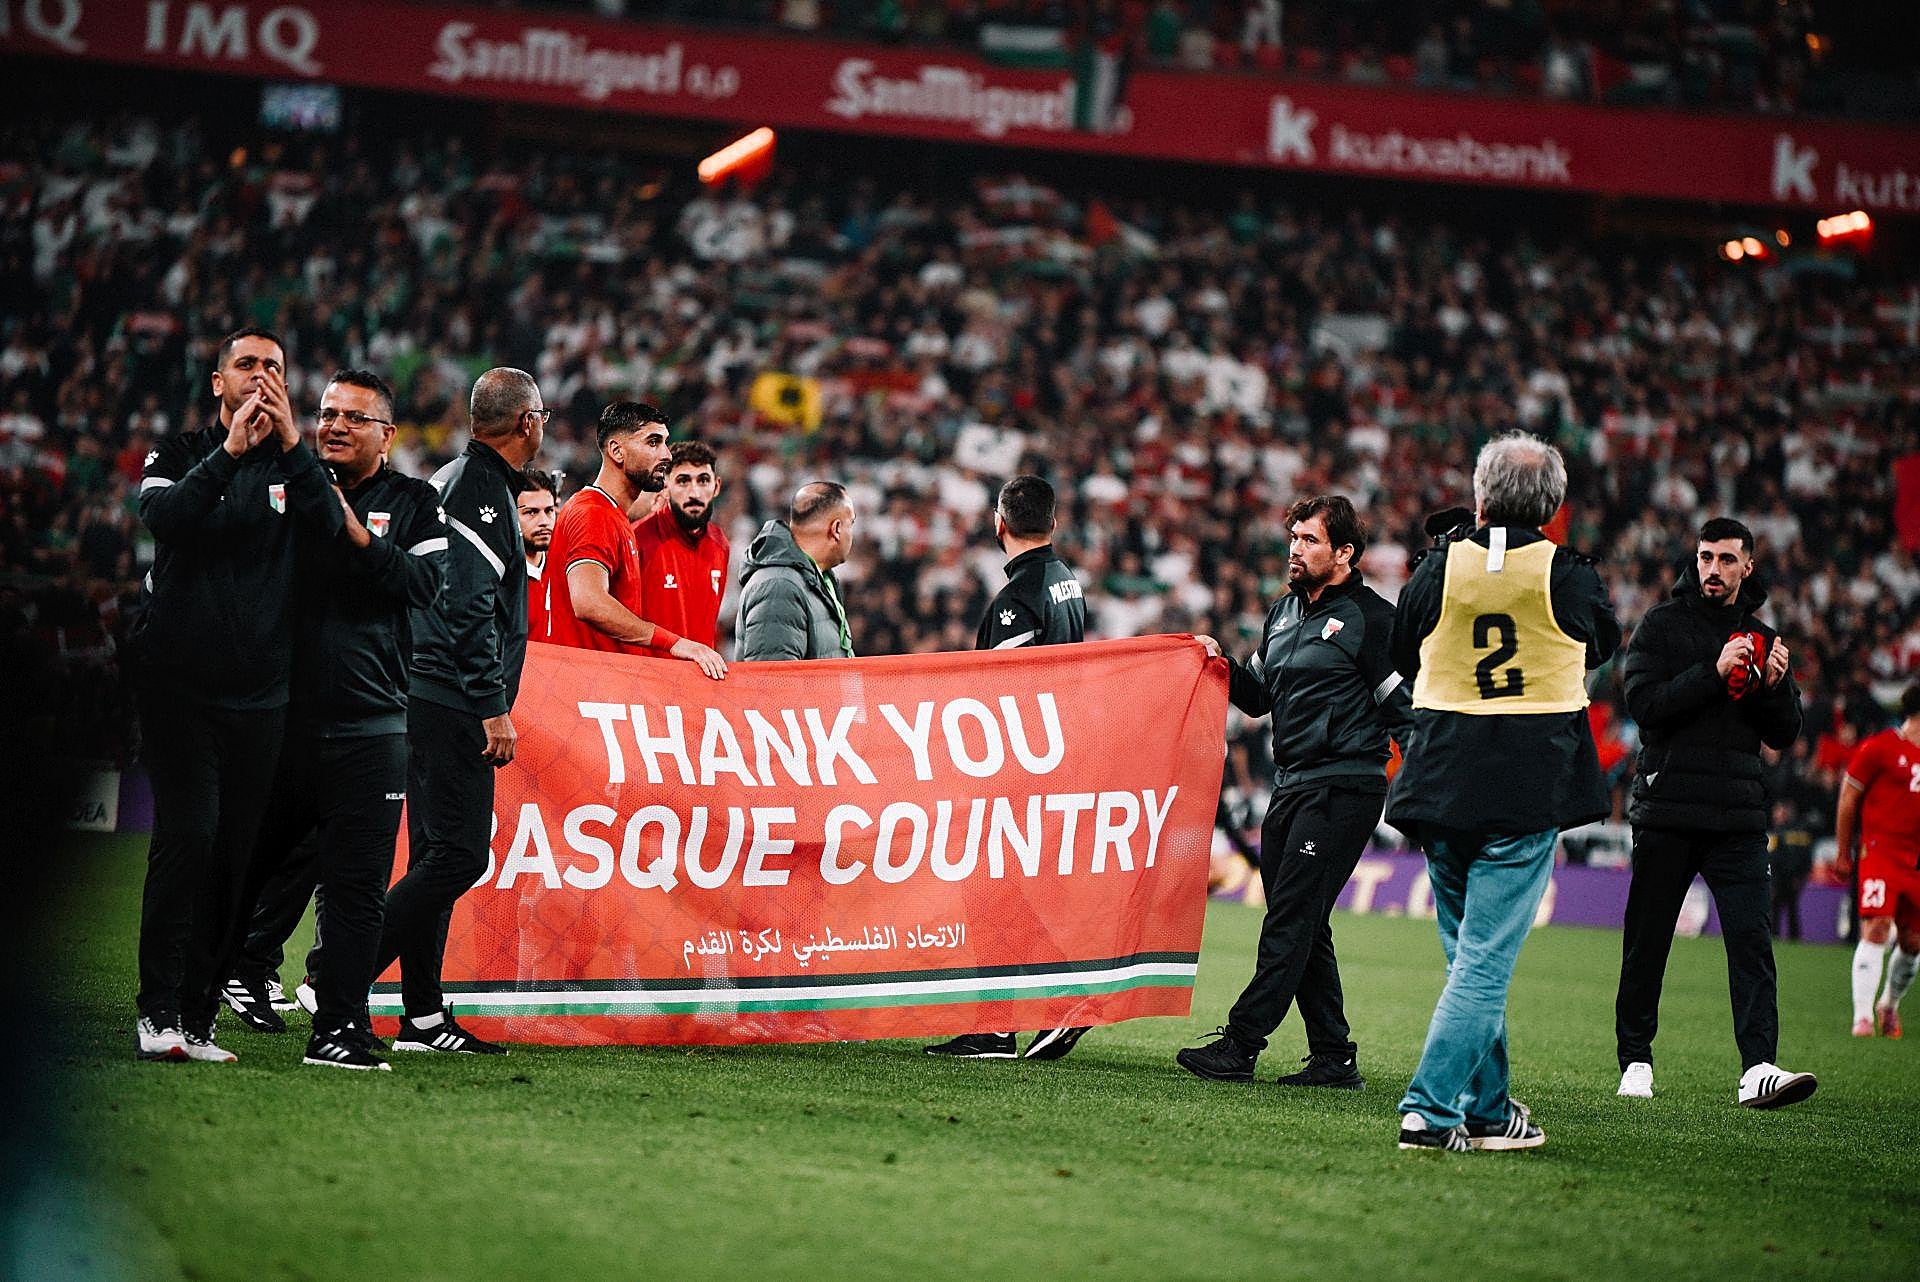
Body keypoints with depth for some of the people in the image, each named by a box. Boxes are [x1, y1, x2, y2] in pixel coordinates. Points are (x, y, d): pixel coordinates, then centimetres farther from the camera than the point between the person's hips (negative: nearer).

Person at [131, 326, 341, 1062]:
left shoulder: (292, 466, 12)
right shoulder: (180, 455, 7)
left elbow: (329, 527, -8)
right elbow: (161, 517, -14)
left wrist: (290, 441, -19)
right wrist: (231, 450, -22)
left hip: (260, 691, 3)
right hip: (178, 682, -3)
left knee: (234, 856, 2)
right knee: (188, 836, -15)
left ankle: (197, 1017, 6)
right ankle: (157, 1014, -14)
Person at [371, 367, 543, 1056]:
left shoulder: (449, 480, 20)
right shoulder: (483, 490, -12)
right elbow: (470, 608, -20)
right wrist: (494, 708, -19)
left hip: (427, 698, 11)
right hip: (454, 706, -11)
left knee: (436, 855, 11)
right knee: (458, 855, -12)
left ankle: (423, 1017, 12)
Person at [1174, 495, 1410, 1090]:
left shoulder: (1371, 617, -6)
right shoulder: (1284, 612, 17)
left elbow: (1407, 709, -7)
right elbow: (1259, 697, 24)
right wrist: (1223, 665, 7)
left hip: (1343, 789, -8)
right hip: (1290, 788, 8)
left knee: (1291, 922, -10)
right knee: (1303, 928, 7)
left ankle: (1239, 1045, -13)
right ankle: (1334, 1057, 12)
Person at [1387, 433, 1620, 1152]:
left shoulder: (1440, 568, -2)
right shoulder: (1568, 578, -7)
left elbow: (1401, 655, 13)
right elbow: (1602, 645, 13)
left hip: (1441, 784, 3)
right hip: (1529, 790, -3)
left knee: (1469, 952, 16)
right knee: (1486, 958, -3)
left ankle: (1488, 1111, 22)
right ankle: (1430, 1107, -11)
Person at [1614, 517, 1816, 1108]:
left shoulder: (1762, 639, 15)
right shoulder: (1663, 624, 4)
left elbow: (1785, 736, 12)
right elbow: (1642, 704, -10)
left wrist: (1774, 686, -8)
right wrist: (1714, 673, -19)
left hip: (1739, 815, 2)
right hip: (1667, 809, -2)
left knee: (1751, 937, -11)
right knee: (1646, 942, 5)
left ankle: (1758, 1068, -18)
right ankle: (1635, 1061, 18)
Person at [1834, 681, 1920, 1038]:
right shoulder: (1881, 748, -4)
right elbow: (1849, 796, 1)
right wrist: (1843, 852, 3)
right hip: (1881, 851, -6)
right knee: (1876, 928, -16)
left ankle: (1889, 1004, 30)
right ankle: (1863, 1016, -16)